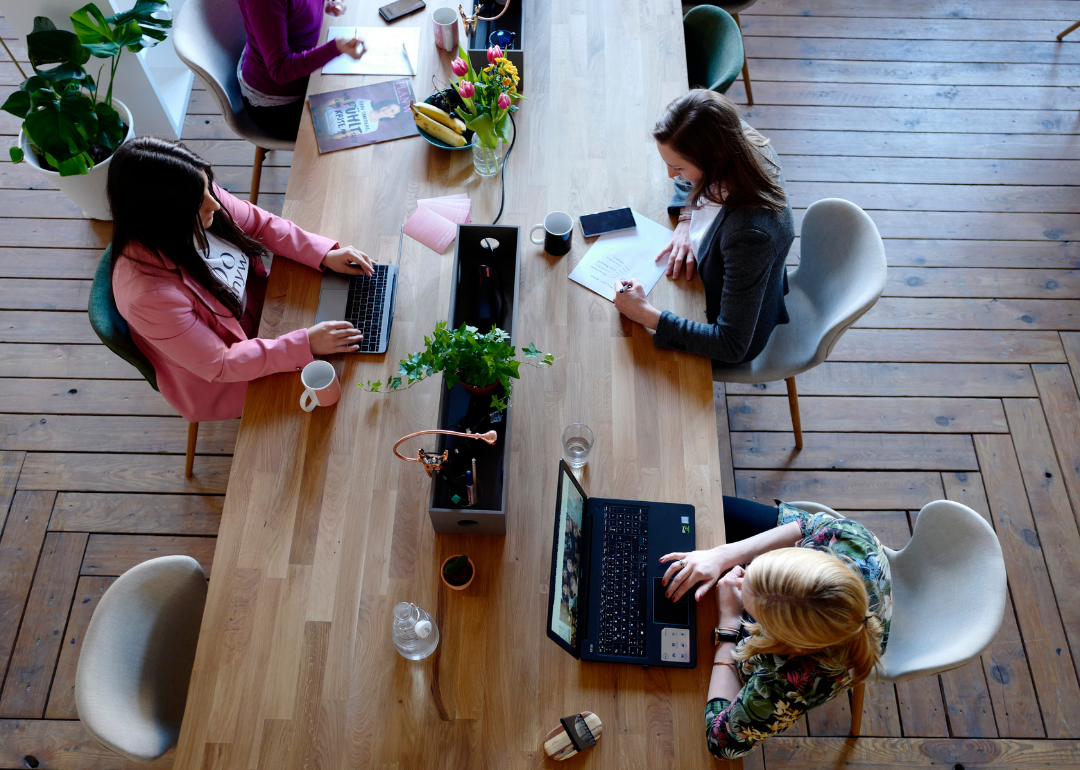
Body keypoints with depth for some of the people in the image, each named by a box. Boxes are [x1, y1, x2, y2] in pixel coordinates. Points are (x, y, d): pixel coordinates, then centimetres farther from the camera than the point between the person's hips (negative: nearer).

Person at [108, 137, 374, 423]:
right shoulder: (149, 294, -40)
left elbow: (259, 223, -4)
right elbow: (219, 365, -30)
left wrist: (325, 254, -15)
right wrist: (305, 345, -33)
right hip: (218, 381, -6)